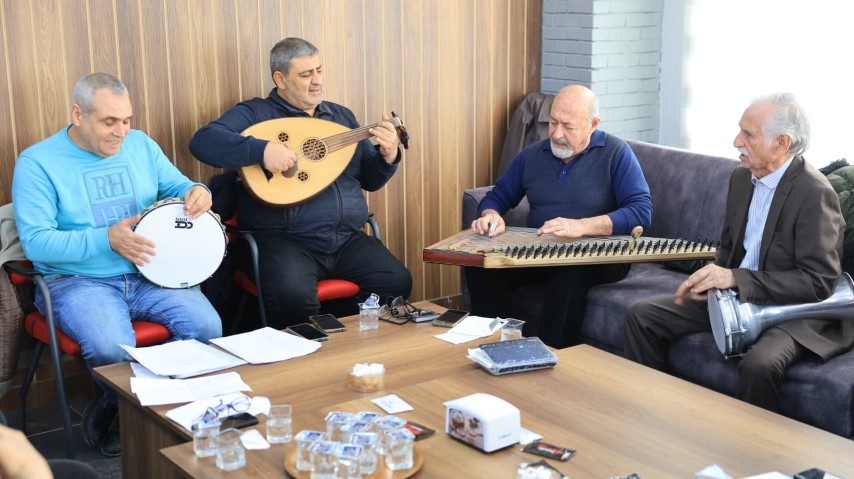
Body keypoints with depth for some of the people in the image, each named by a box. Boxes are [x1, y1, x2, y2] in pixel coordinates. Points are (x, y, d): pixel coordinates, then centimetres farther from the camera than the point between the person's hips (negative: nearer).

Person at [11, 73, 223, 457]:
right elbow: (35, 241, -12)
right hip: (78, 282, -4)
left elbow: (176, 186, 18)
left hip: (149, 274, 5)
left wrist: (196, 193, -9)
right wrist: (107, 239, -21)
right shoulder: (37, 162, -5)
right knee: (113, 349, -34)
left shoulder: (141, 145, 9)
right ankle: (115, 407, 3)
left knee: (207, 326, -21)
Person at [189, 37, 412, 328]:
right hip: (285, 240, -5)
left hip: (347, 239, 5)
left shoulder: (342, 116, 20)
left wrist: (388, 156, -1)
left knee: (398, 282, -16)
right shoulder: (254, 113, 3)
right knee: (295, 297, -33)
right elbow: (202, 141, -12)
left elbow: (369, 180, 21)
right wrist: (260, 150, -25)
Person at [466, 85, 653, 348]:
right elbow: (498, 197, 17)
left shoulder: (616, 154, -5)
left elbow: (642, 211, -16)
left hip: (599, 257, -4)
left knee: (569, 273, -38)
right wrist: (491, 215, -10)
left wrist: (581, 226, -29)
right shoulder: (532, 155, 9)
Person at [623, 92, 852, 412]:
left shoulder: (814, 193, -19)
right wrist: (713, 278, -4)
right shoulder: (742, 177, 6)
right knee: (642, 315, -1)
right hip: (734, 296, 8)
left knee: (759, 364, -37)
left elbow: (819, 281, -22)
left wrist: (736, 278, -25)